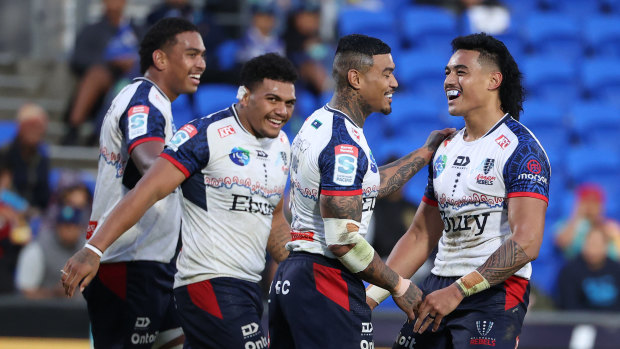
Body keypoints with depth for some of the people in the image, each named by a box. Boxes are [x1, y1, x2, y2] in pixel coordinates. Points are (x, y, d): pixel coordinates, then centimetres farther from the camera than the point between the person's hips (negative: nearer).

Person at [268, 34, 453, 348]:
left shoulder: (316, 124, 13)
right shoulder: (344, 145, -18)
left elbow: (365, 187, 29)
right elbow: (344, 241, -22)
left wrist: (425, 154, 34)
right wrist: (398, 287, -12)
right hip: (329, 284, -10)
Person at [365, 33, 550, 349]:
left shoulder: (520, 150, -9)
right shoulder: (445, 150, 17)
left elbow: (526, 244, -19)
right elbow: (420, 236, 21)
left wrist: (458, 291, -22)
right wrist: (370, 296, 11)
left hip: (494, 291, -7)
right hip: (439, 286, 7)